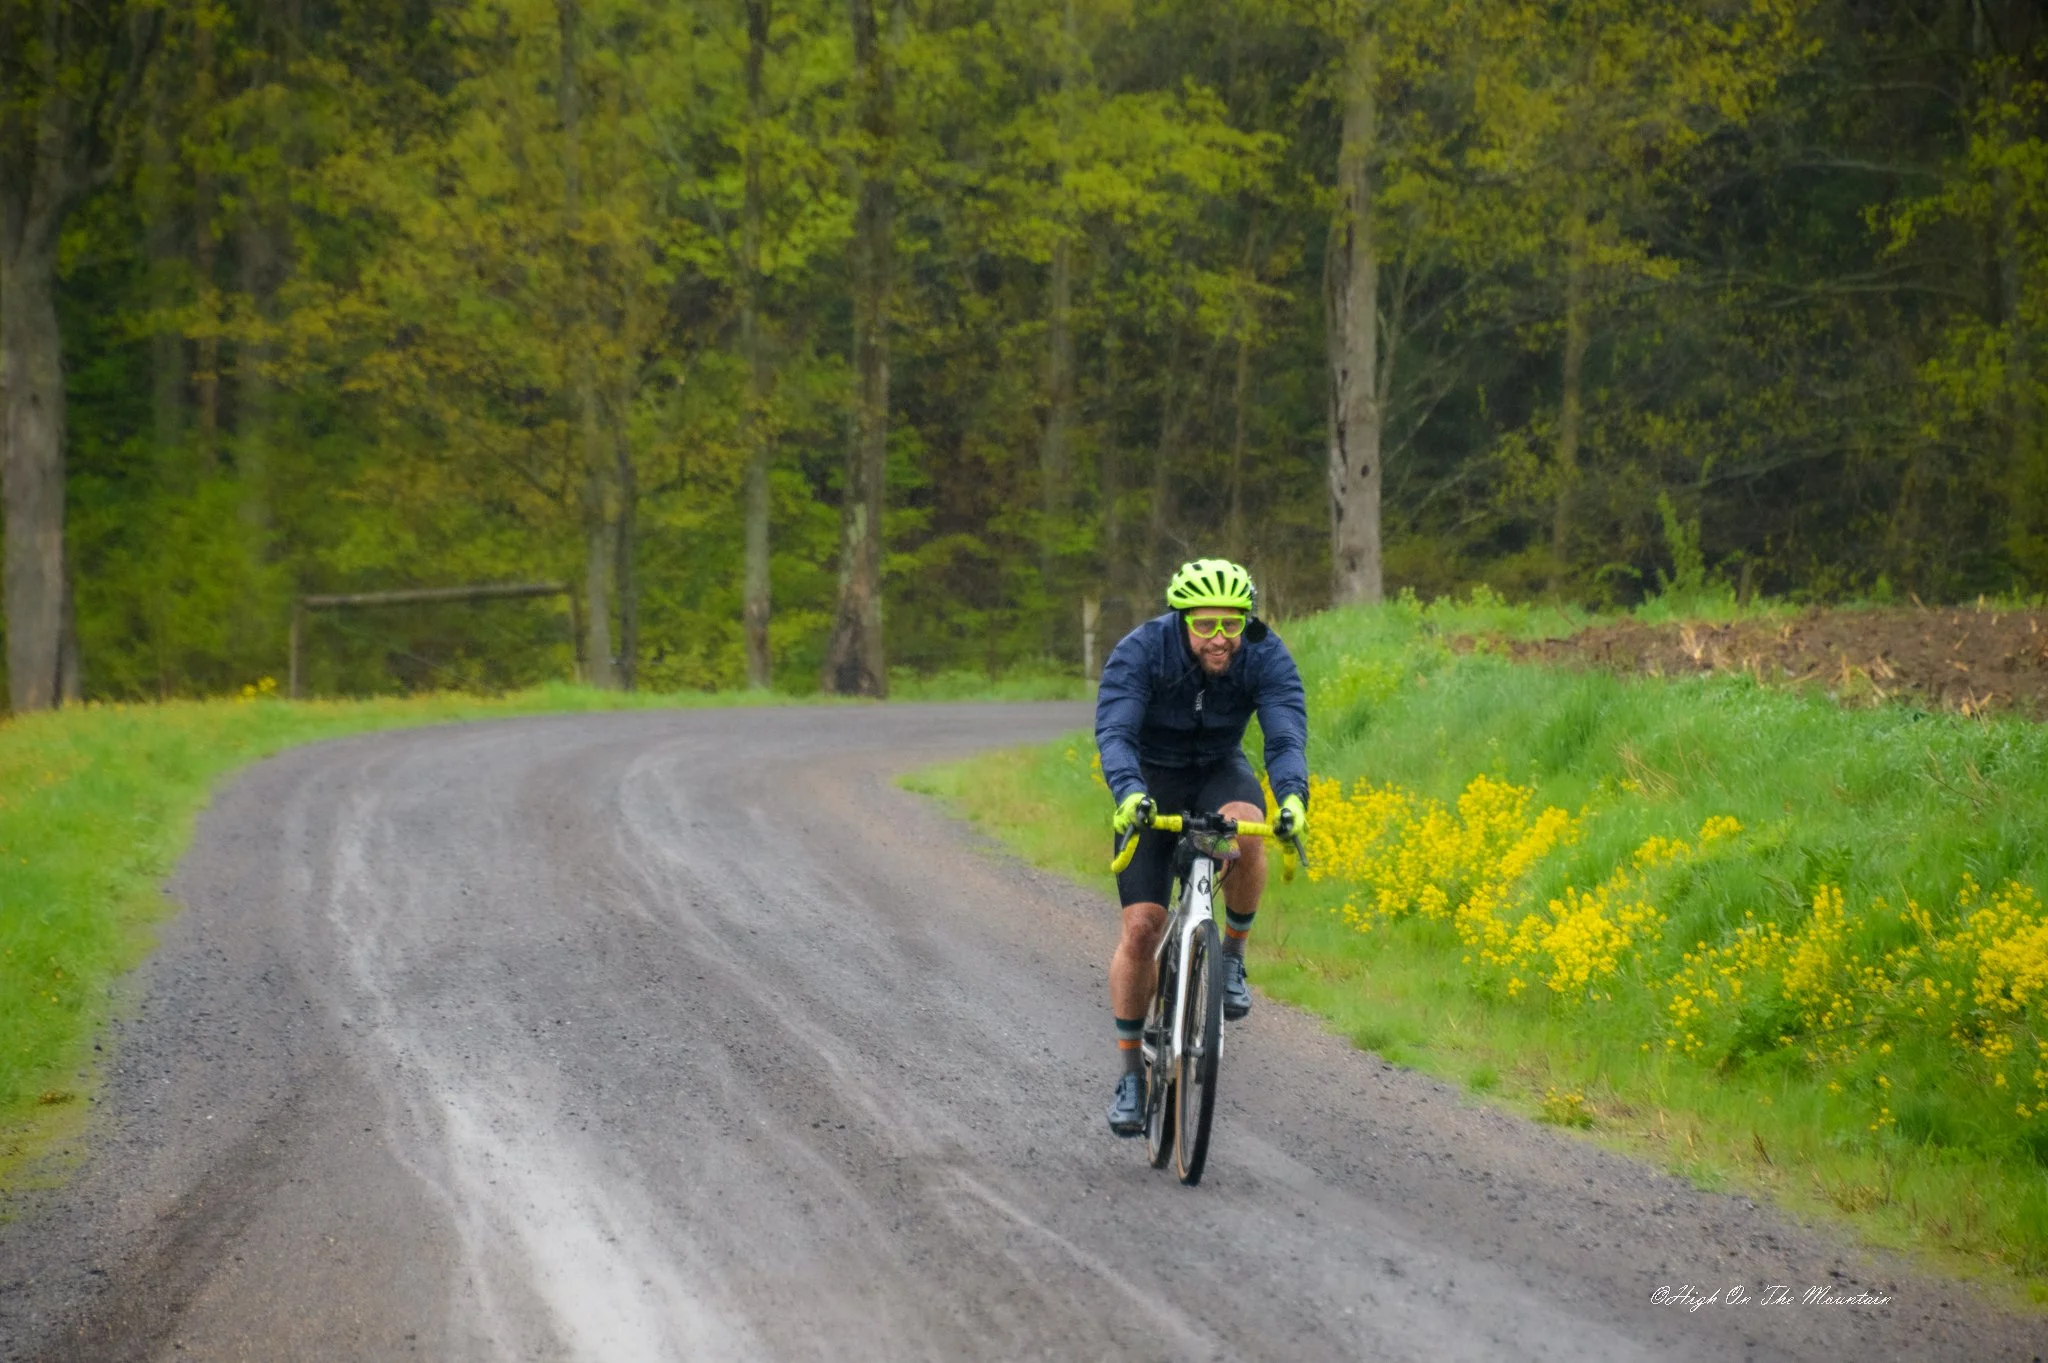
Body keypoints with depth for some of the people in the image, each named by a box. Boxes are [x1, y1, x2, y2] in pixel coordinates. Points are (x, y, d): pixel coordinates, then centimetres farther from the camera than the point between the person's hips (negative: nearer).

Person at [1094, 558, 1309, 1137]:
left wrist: (1292, 795, -54)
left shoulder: (1266, 657, -22)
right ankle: (1130, 1071, 3)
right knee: (1141, 927, -12)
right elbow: (1114, 730, -37)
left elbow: (1287, 734, -33)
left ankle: (1233, 954, -12)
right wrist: (1128, 792, -57)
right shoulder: (1140, 652, -27)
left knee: (1246, 828, -36)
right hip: (1151, 784, -1)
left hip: (1220, 772, 1)